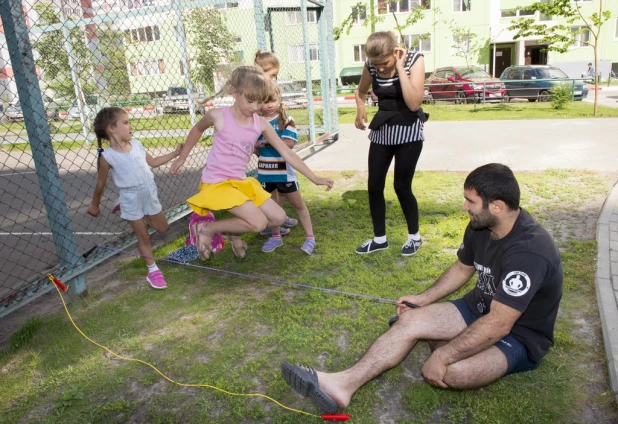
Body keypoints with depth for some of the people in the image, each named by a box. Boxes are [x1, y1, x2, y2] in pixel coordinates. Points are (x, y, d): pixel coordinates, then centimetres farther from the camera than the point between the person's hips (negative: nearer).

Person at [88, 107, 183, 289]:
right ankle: (152, 270, 23)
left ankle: (142, 217, 44)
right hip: (131, 199, -5)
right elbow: (101, 183, -4)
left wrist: (175, 154, 13)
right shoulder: (107, 156, -16)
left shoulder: (137, 144, -2)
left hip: (150, 193, 5)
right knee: (143, 236, 7)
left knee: (162, 228, 18)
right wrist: (95, 205, 7)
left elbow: (152, 162, 15)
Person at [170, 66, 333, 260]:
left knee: (279, 218, 4)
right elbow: (197, 129, 10)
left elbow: (287, 154, 0)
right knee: (259, 223, -18)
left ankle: (232, 232, 20)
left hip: (242, 182, 6)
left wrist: (315, 179, -1)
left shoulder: (261, 124, -2)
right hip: (217, 183, -6)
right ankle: (207, 228, 0)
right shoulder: (218, 116, -13)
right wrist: (181, 158, 17)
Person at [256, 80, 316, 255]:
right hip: (264, 173, 5)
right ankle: (276, 236, 33)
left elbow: (289, 143, -21)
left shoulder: (286, 120, -9)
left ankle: (310, 237, 15)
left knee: (298, 204, 7)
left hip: (284, 171, -4)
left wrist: (267, 140, -21)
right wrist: (258, 144, -16)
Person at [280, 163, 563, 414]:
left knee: (450, 370, -33)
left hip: (520, 336, -7)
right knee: (411, 319, -11)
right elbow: (462, 268, 12)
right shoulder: (480, 226, -8)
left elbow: (497, 325, -35)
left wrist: (443, 356, -30)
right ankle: (344, 384, -16)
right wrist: (424, 299, 11)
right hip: (482, 310, 8)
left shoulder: (528, 251, -35)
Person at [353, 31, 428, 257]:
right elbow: (361, 90, 16)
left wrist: (400, 68, -26)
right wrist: (360, 109, -4)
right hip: (381, 130, 4)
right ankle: (379, 238, 19)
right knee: (374, 186, 2)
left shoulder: (414, 60, -15)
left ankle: (414, 236, 21)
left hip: (408, 132, -4)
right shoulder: (371, 65, -5)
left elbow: (413, 103, -26)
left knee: (402, 187, -2)